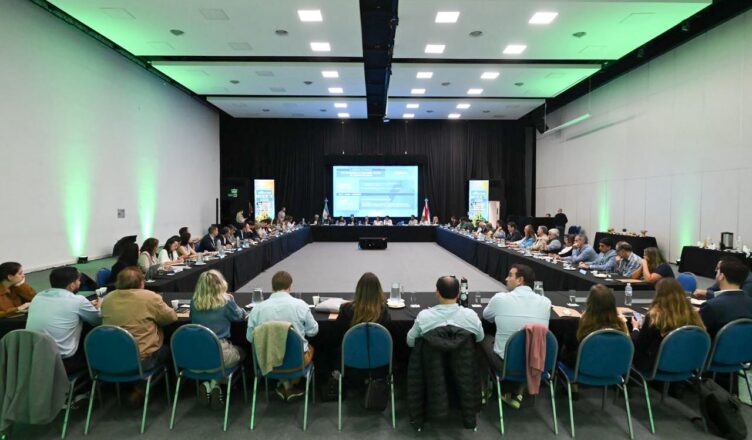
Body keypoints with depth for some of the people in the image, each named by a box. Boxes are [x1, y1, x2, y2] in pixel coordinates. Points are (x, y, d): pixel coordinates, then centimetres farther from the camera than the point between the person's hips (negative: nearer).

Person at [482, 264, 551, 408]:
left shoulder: (500, 298, -14)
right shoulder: (546, 302, -6)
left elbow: (486, 317, 8)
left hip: (505, 363, -3)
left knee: (485, 338, 26)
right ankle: (515, 393, 33)